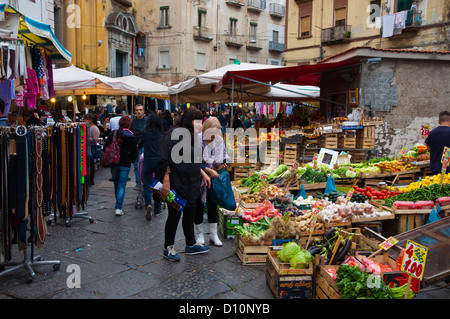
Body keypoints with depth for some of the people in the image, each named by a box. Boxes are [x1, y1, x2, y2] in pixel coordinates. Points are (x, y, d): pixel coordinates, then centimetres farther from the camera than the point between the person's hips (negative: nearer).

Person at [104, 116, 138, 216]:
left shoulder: (113, 133, -3)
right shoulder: (132, 137, -6)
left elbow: (106, 146, -1)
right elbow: (134, 153, -1)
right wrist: (130, 161, 17)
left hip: (114, 163, 2)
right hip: (125, 164, -2)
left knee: (116, 184, 16)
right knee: (122, 185, 2)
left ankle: (118, 206, 30)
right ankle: (118, 207, -7)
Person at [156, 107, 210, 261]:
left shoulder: (192, 136, 12)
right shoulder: (174, 134, -17)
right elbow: (165, 160, -20)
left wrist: (203, 173, 16)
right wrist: (166, 182, -23)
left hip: (191, 184, 9)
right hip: (176, 184, -9)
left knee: (190, 214, 17)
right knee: (175, 214, 3)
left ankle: (190, 245, 31)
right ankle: (168, 248, 20)